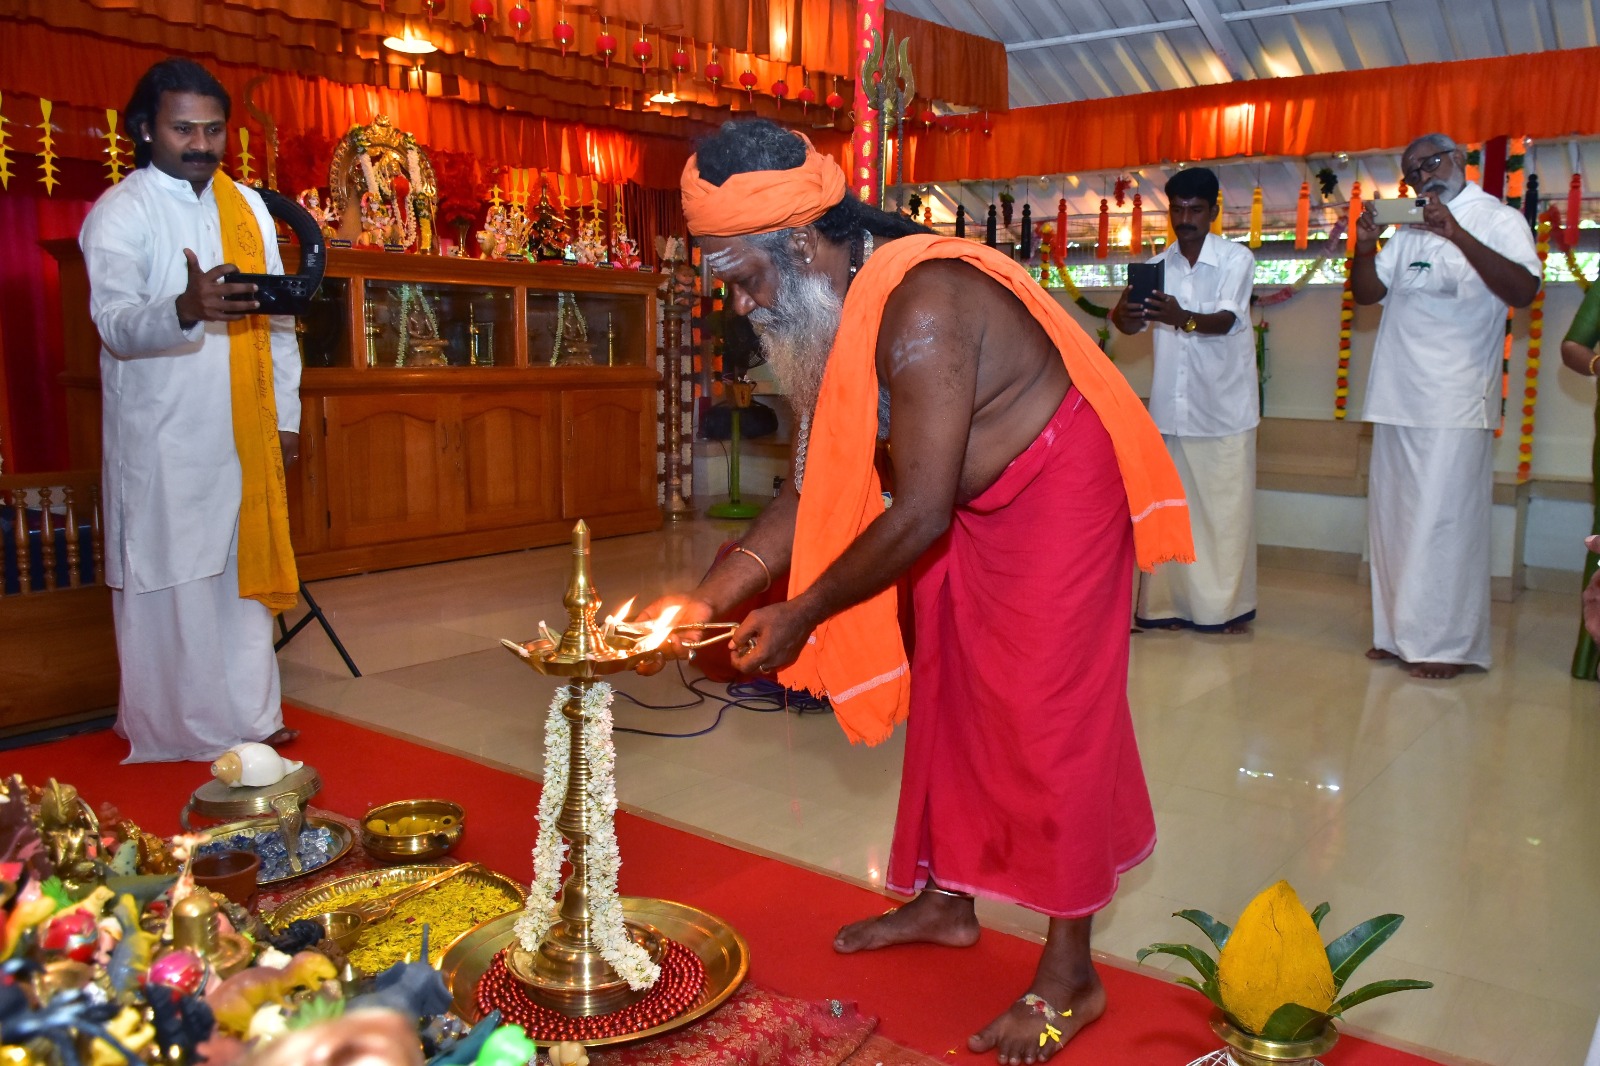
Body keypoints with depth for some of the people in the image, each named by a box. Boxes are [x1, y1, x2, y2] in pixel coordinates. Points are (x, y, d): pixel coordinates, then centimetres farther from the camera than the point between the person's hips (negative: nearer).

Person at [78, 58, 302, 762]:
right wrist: (186, 310, -42)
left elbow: (278, 318, 15)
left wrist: (286, 415, 11)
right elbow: (116, 324, -21)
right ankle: (172, 729, 12)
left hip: (244, 431, 5)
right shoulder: (119, 214, -6)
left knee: (245, 567, 10)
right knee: (170, 578, -1)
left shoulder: (247, 207, 11)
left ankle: (248, 715, 21)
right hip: (163, 436, -5)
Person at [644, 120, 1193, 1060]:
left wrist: (799, 615, -21)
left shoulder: (919, 311, -31)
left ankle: (1070, 978, 10)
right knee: (951, 695, 14)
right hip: (970, 508, 9)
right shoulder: (829, 320, -3)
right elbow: (817, 487, 1)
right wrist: (707, 599, -5)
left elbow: (919, 515, -30)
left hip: (1057, 496, -9)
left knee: (1047, 718, -5)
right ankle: (946, 901, 32)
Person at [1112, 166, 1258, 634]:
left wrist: (1183, 319, -40)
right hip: (1171, 405, 4)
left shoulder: (1236, 258, -5)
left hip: (1224, 406, -3)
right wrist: (1122, 315, -27)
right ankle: (1170, 602, 12)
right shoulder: (1160, 265, 7)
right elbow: (1135, 325, -2)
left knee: (1226, 507, 1)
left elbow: (1225, 320, -20)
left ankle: (1229, 606, 12)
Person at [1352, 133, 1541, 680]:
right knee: (1392, 519, 8)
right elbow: (1367, 292, 13)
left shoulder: (1499, 220, 0)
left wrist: (1459, 235, -23)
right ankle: (1399, 632, 18)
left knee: (1444, 522, -6)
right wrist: (1365, 247, -5)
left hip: (1455, 405, -6)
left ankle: (1447, 643, 2)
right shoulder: (1408, 231, 17)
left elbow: (1523, 290, -15)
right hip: (1398, 401, 6)